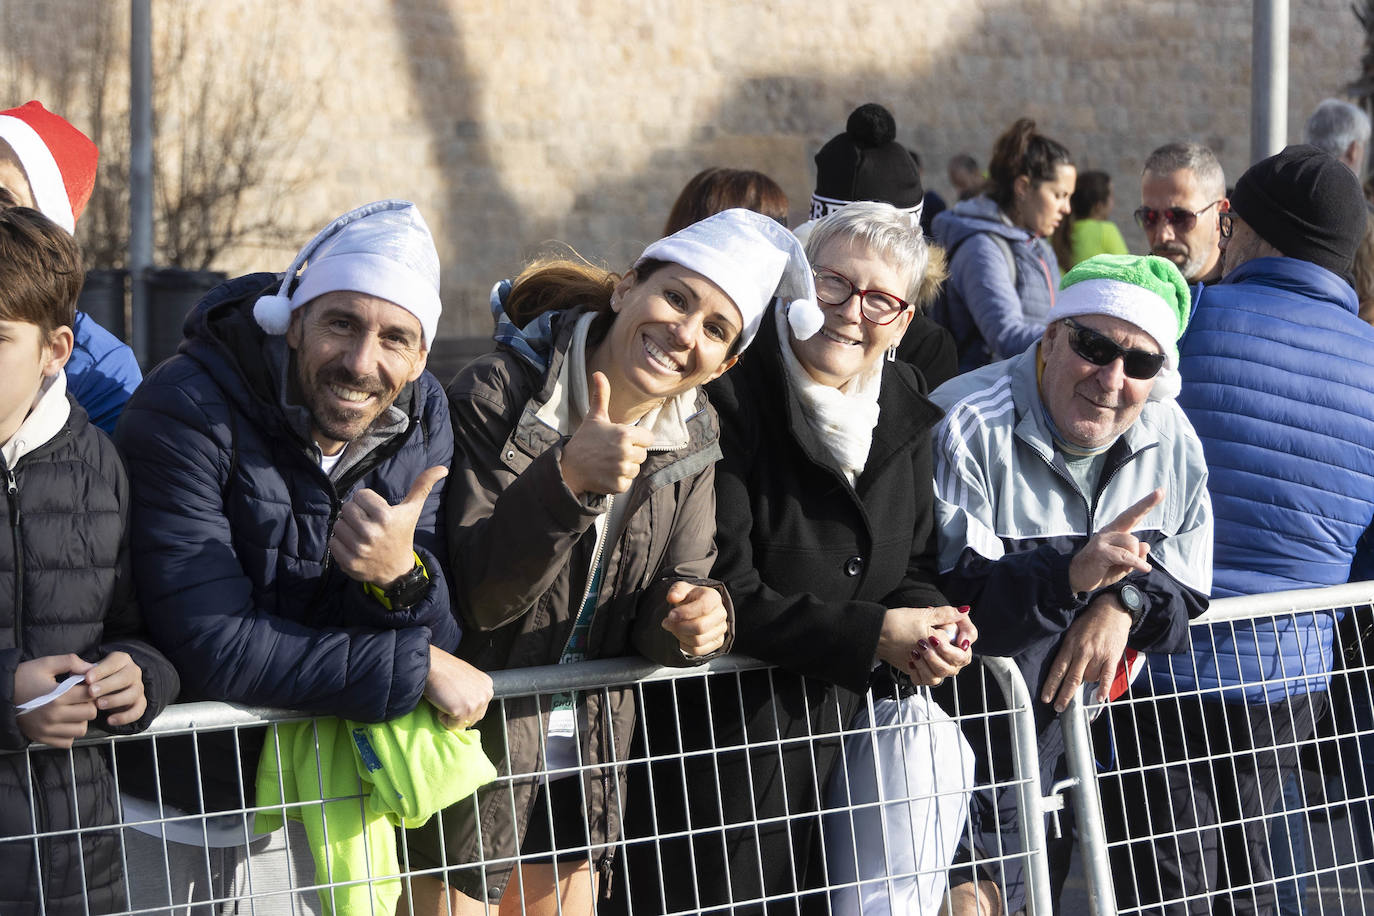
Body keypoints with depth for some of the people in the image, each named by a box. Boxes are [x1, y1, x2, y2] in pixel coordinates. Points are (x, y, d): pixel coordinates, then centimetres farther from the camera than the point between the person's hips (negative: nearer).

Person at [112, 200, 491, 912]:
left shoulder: (421, 422, -5)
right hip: (159, 808, -5)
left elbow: (442, 639, -10)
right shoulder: (185, 411, -23)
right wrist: (417, 665, -24)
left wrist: (401, 578, -33)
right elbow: (213, 647, -29)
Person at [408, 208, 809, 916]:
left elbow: (676, 587, 1)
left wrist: (695, 620, -24)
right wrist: (566, 480, -36)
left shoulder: (690, 443, 2)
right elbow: (474, 597, -22)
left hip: (583, 764, 5)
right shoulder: (499, 396, -16)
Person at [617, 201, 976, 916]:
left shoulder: (905, 414, 7)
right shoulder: (730, 396, -14)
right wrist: (872, 635, -17)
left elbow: (914, 567, 12)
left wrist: (931, 628, -11)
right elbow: (725, 593, -18)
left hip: (853, 705, 6)